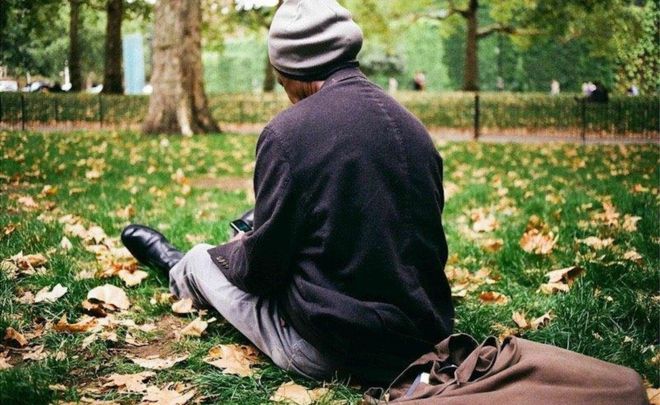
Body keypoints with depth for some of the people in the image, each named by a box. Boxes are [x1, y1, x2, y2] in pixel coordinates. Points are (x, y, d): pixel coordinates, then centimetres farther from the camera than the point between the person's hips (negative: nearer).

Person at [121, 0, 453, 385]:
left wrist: (241, 252, 14)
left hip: (328, 352, -6)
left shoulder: (289, 131, -16)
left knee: (201, 259, 22)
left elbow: (262, 265, -10)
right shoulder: (411, 124, 3)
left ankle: (182, 273, 56)